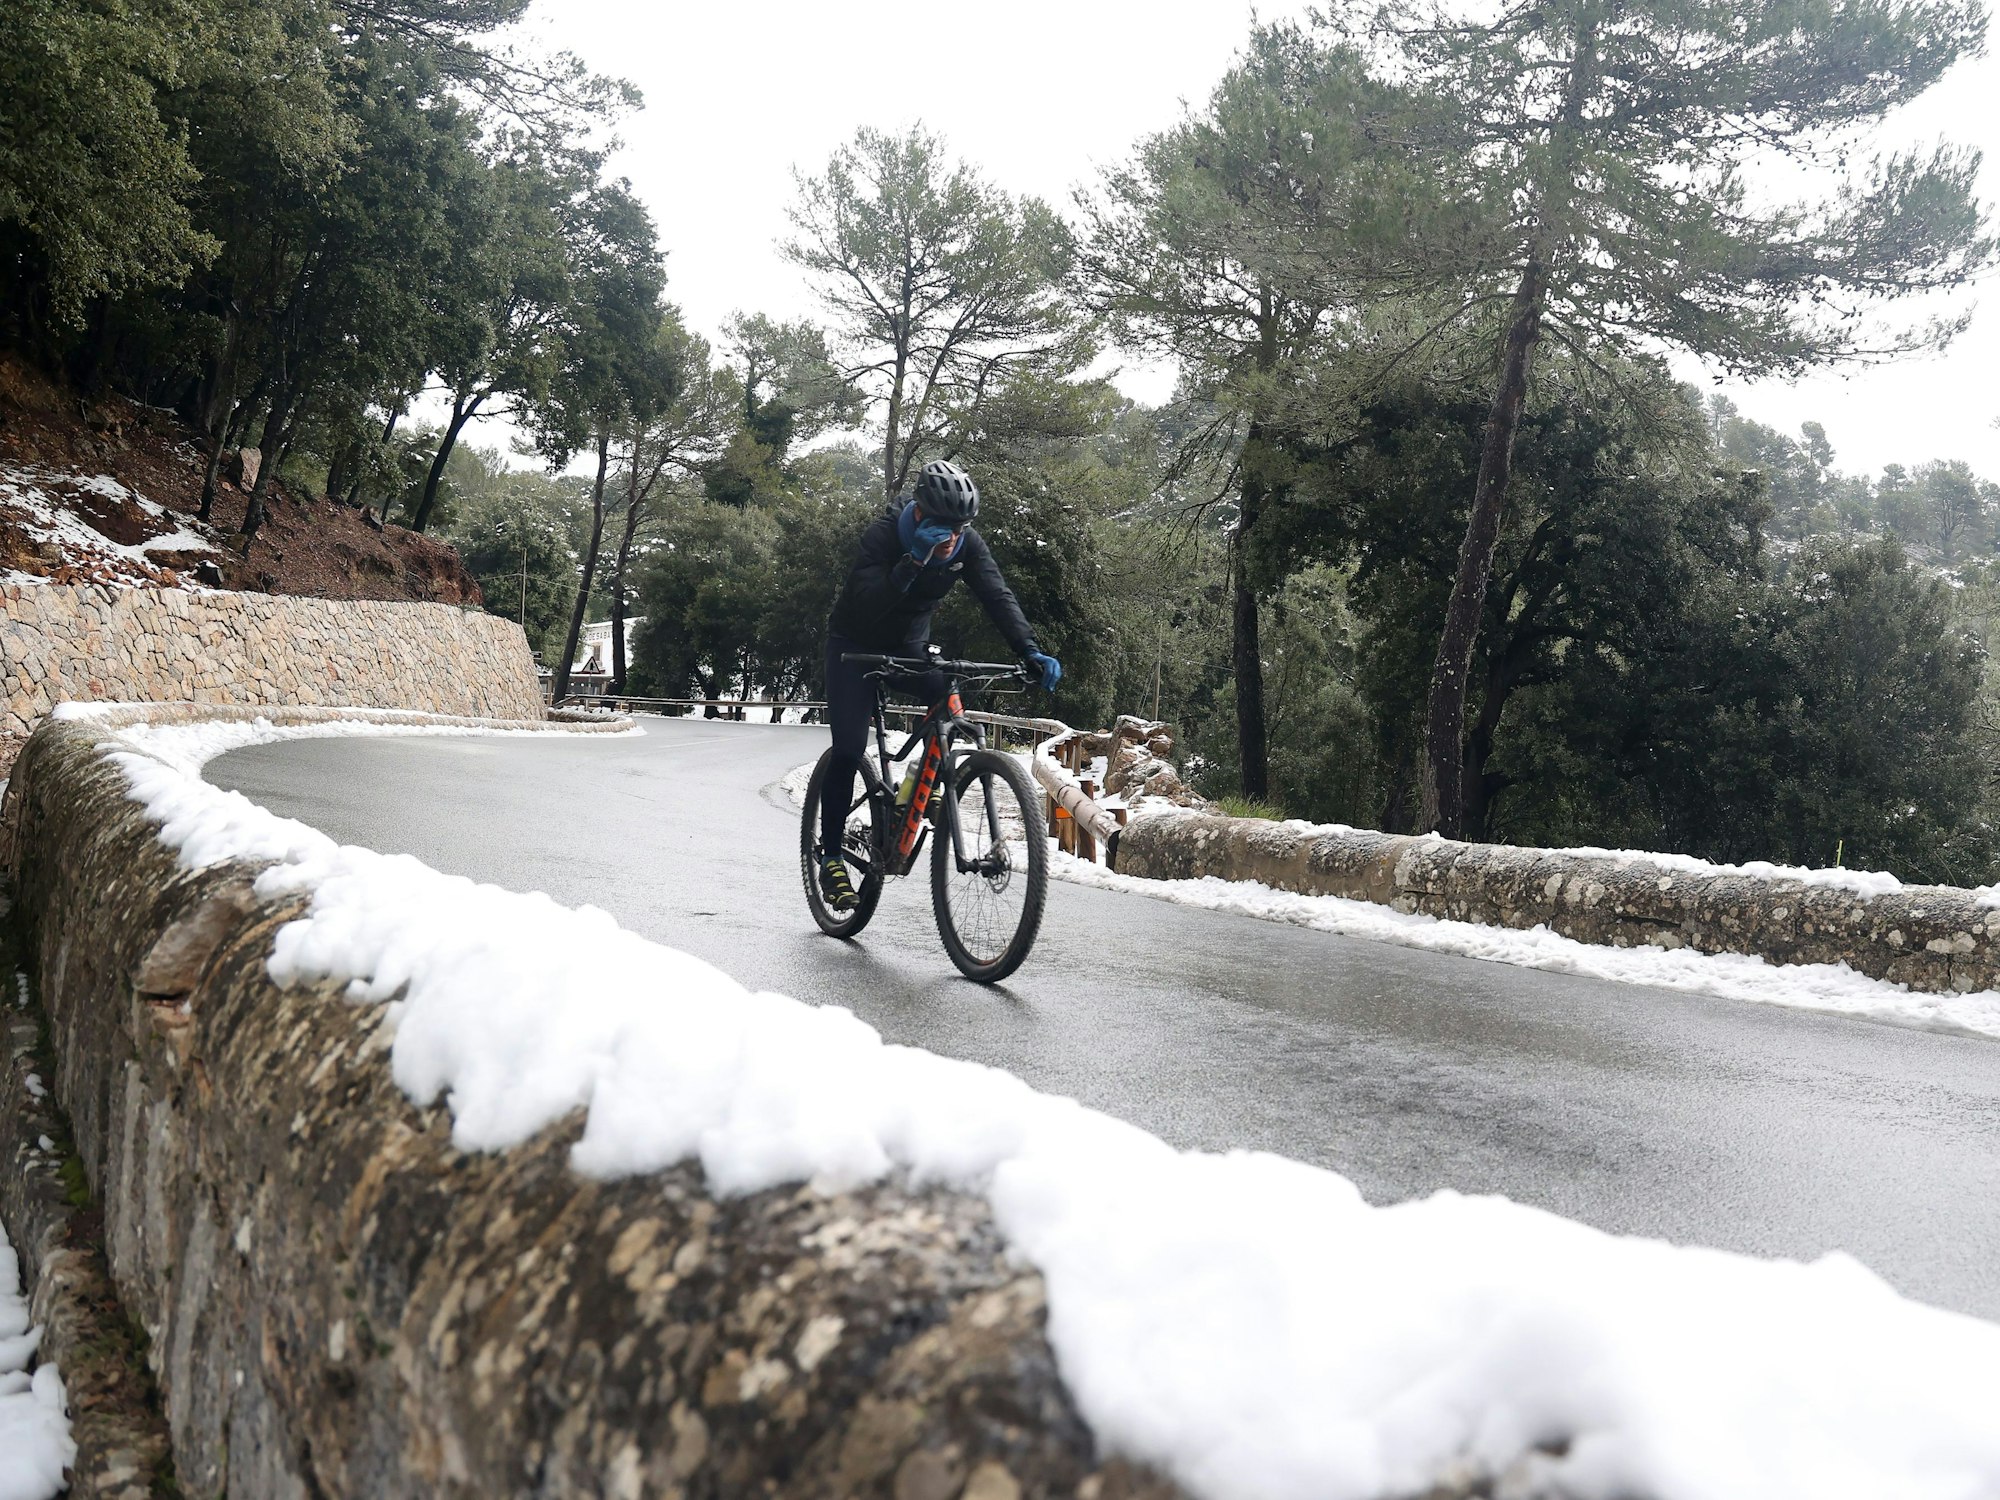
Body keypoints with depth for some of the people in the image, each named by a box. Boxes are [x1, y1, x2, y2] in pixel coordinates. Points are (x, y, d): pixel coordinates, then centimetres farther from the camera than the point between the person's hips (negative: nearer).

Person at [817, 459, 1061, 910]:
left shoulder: (967, 543, -19)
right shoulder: (883, 533, -30)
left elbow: (999, 597, -26)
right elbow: (867, 605, -42)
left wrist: (1031, 652, -41)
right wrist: (916, 560, -53)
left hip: (910, 644, 4)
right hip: (856, 644, -4)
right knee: (849, 749, -13)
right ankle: (830, 858, -2)